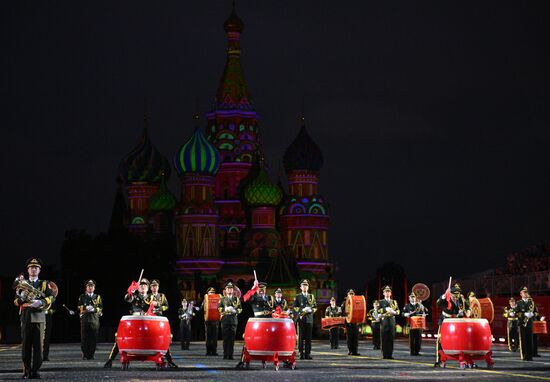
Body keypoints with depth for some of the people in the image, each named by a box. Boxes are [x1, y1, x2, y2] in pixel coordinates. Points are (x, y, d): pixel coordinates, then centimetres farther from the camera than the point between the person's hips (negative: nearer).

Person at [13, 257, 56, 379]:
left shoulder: (44, 284, 12)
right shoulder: (22, 283, 15)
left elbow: (52, 297, -1)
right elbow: (15, 301, 11)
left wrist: (40, 302, -17)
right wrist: (22, 297, -11)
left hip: (39, 317, -1)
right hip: (26, 317, 1)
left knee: (38, 345, -4)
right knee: (26, 345, -1)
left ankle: (35, 370, 0)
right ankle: (26, 371, 3)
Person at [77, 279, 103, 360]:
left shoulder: (98, 297, 16)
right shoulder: (82, 297, 14)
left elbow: (100, 308, 8)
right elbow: (79, 307, 6)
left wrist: (94, 309, -11)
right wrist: (86, 308, -11)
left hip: (95, 319, 1)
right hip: (85, 318, -1)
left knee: (93, 338, -3)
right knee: (84, 337, -5)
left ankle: (91, 354, 3)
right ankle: (85, 354, 1)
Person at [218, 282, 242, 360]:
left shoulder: (236, 299, 14)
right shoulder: (222, 299, 12)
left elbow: (240, 309, 10)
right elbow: (219, 308, 5)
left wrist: (235, 310, -10)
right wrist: (225, 309, -13)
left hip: (234, 320, 1)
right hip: (225, 320, -1)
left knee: (232, 338, -2)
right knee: (225, 338, -2)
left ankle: (231, 355, 1)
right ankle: (225, 355, 1)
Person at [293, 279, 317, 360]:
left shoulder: (311, 296, 17)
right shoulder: (298, 297, 10)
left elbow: (315, 307, 14)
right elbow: (295, 307, 4)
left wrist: (311, 310, -6)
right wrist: (302, 310, -11)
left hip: (309, 319, 2)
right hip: (301, 319, -2)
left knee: (308, 337, 0)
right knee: (301, 337, -4)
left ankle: (308, 353, 3)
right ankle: (301, 354, -3)